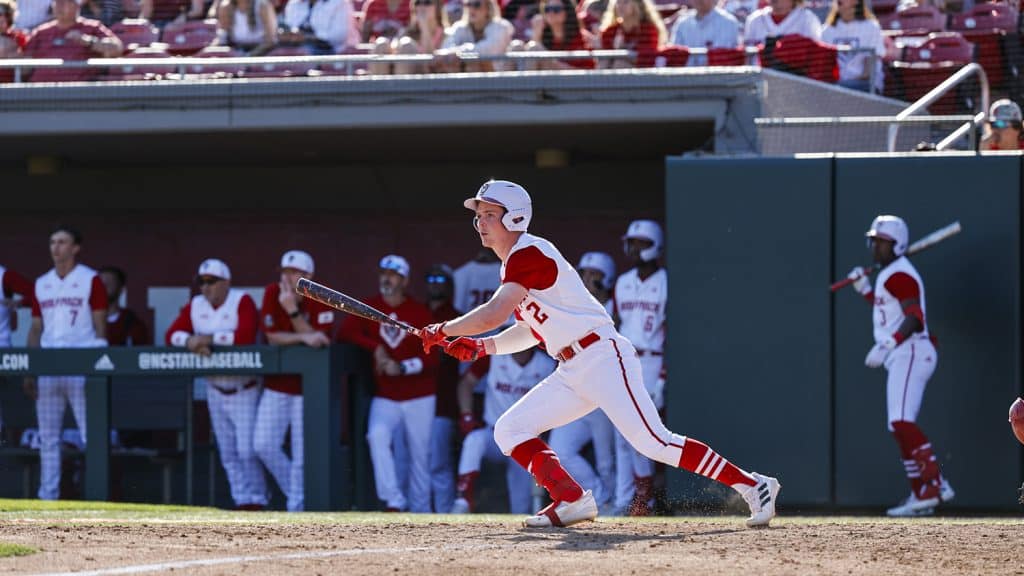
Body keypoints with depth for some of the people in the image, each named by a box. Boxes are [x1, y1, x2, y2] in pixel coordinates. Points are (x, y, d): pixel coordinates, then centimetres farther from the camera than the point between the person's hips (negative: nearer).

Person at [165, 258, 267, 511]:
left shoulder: (242, 302, -13)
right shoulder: (196, 305, 4)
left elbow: (246, 336, -28)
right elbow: (172, 334, -2)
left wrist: (210, 338, -26)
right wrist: (189, 341, -24)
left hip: (244, 388, -6)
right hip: (215, 390, 6)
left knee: (247, 450, -10)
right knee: (228, 454, 8)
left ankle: (257, 502, -2)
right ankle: (242, 502, 14)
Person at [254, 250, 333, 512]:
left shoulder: (322, 302, -10)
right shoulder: (273, 293, -5)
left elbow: (320, 341, -20)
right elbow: (272, 336, -9)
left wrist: (293, 311, -28)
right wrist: (303, 338, -25)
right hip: (276, 384, 3)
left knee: (302, 454, -6)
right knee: (264, 445, -5)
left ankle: (296, 509, 2)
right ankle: (294, 490, 15)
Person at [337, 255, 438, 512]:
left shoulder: (420, 313, -3)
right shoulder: (369, 308, 4)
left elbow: (431, 358, -8)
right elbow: (345, 333, -7)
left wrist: (403, 367, -22)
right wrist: (376, 348, -17)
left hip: (419, 398, -1)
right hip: (385, 398, 1)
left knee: (420, 454, 3)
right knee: (377, 435, -26)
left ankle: (420, 513, 14)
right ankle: (394, 501, -25)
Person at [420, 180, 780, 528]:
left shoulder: (528, 254, -12)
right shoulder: (515, 262, 18)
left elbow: (492, 315, -22)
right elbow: (532, 329, 27)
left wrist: (441, 331, -9)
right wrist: (482, 347, 14)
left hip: (602, 357, -10)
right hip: (571, 375, 10)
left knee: (653, 443, -19)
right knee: (510, 430, 2)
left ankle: (752, 486, -15)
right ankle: (571, 501, -6)